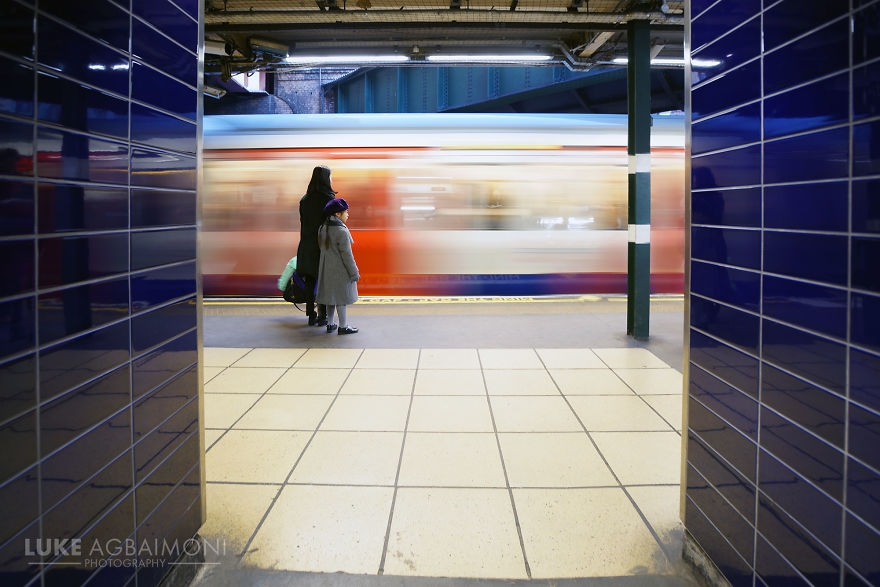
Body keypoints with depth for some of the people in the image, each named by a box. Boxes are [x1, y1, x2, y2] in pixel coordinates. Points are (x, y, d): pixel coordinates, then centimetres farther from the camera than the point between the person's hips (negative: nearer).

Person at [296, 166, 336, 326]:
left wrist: (305, 242, 16)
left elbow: (302, 223, 8)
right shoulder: (328, 198, -12)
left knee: (310, 281, 10)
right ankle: (323, 316, 8)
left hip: (307, 245, 5)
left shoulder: (305, 199, 4)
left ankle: (311, 316, 16)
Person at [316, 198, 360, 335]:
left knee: (331, 297, 16)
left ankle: (330, 324, 23)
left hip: (326, 270, 8)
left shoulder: (322, 229, 5)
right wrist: (354, 273, -10)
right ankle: (343, 326, 9)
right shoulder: (342, 232, -19)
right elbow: (346, 255, -18)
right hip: (340, 271, -8)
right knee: (341, 298, 1)